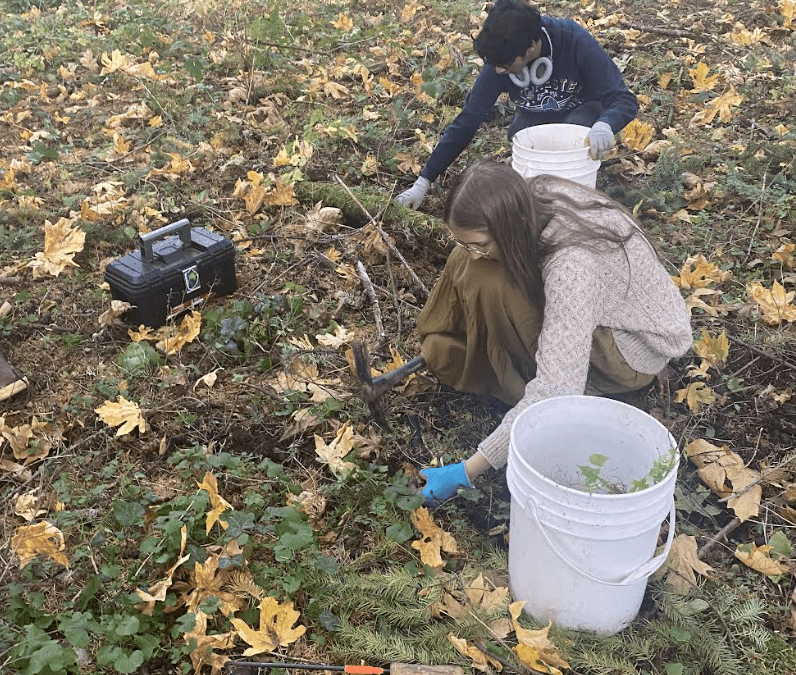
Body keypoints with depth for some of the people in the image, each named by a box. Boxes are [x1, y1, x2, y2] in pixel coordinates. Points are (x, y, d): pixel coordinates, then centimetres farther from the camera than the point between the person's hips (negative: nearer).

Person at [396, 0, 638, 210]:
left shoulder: (574, 41, -32)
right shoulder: (498, 63, -24)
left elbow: (624, 99, -29)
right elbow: (466, 122, -18)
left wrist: (604, 127, -55)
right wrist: (422, 184, -21)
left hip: (582, 111, -2)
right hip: (537, 119, 3)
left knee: (579, 126, -36)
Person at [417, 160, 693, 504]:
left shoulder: (570, 265, -40)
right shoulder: (532, 198, -17)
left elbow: (555, 392, -41)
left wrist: (467, 472, -37)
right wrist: (439, 342, 5)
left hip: (636, 348, -7)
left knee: (492, 287, -29)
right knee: (466, 265, -7)